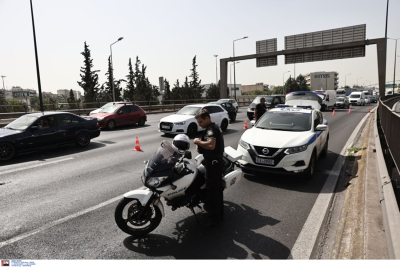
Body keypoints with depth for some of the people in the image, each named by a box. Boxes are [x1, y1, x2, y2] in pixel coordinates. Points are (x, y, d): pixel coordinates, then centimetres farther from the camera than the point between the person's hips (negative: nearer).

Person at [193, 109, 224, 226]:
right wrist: (201, 148, 8)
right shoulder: (215, 127, 16)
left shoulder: (211, 129, -17)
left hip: (213, 163, -11)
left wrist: (198, 142, -19)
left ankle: (214, 217, 5)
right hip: (217, 161, 11)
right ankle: (219, 212, 32)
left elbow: (211, 145, -33)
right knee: (217, 188, 19)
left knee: (212, 189, -4)